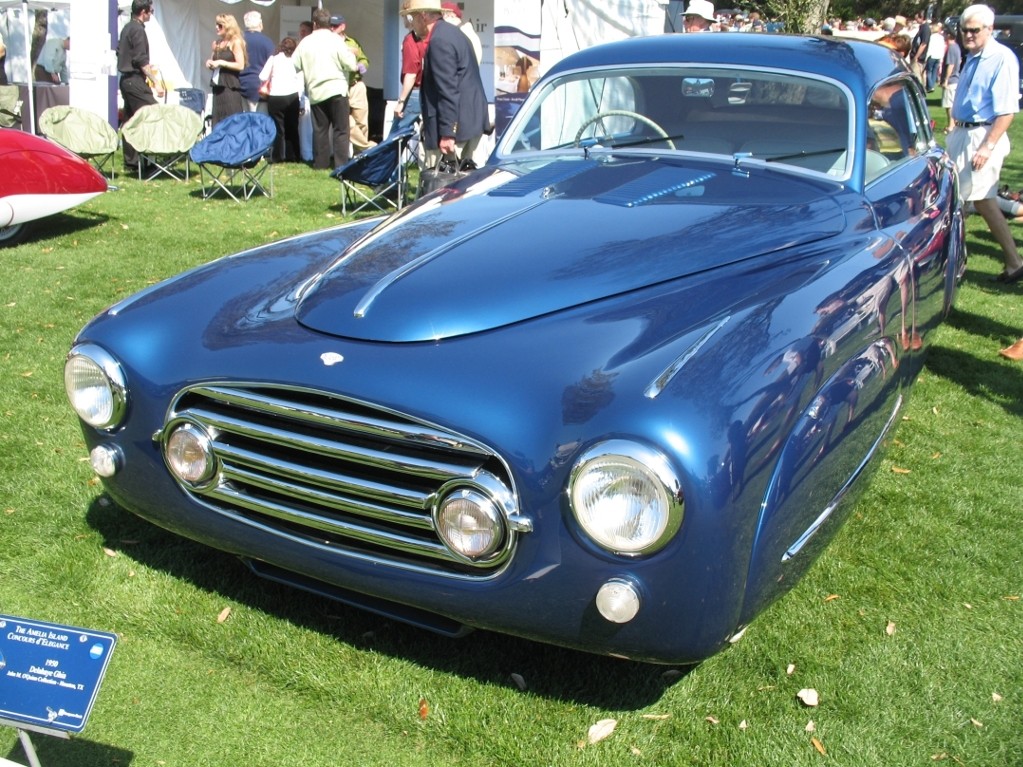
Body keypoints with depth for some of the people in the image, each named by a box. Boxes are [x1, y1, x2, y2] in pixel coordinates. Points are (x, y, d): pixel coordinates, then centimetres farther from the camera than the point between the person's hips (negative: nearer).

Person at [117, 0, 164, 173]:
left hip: (126, 79, 10)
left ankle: (130, 162, 11)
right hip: (136, 80, -10)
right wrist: (156, 81, -19)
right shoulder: (138, 29, -12)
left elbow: (120, 53, 24)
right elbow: (141, 60, -19)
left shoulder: (127, 28, 16)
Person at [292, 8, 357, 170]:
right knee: (340, 129, 0)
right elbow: (351, 65, -10)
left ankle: (321, 162, 11)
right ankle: (341, 163, -6)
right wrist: (351, 54, 11)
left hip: (315, 92, 3)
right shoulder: (336, 40, -7)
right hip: (336, 89, -3)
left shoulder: (305, 42, 3)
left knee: (320, 128, 11)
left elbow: (294, 65, 6)